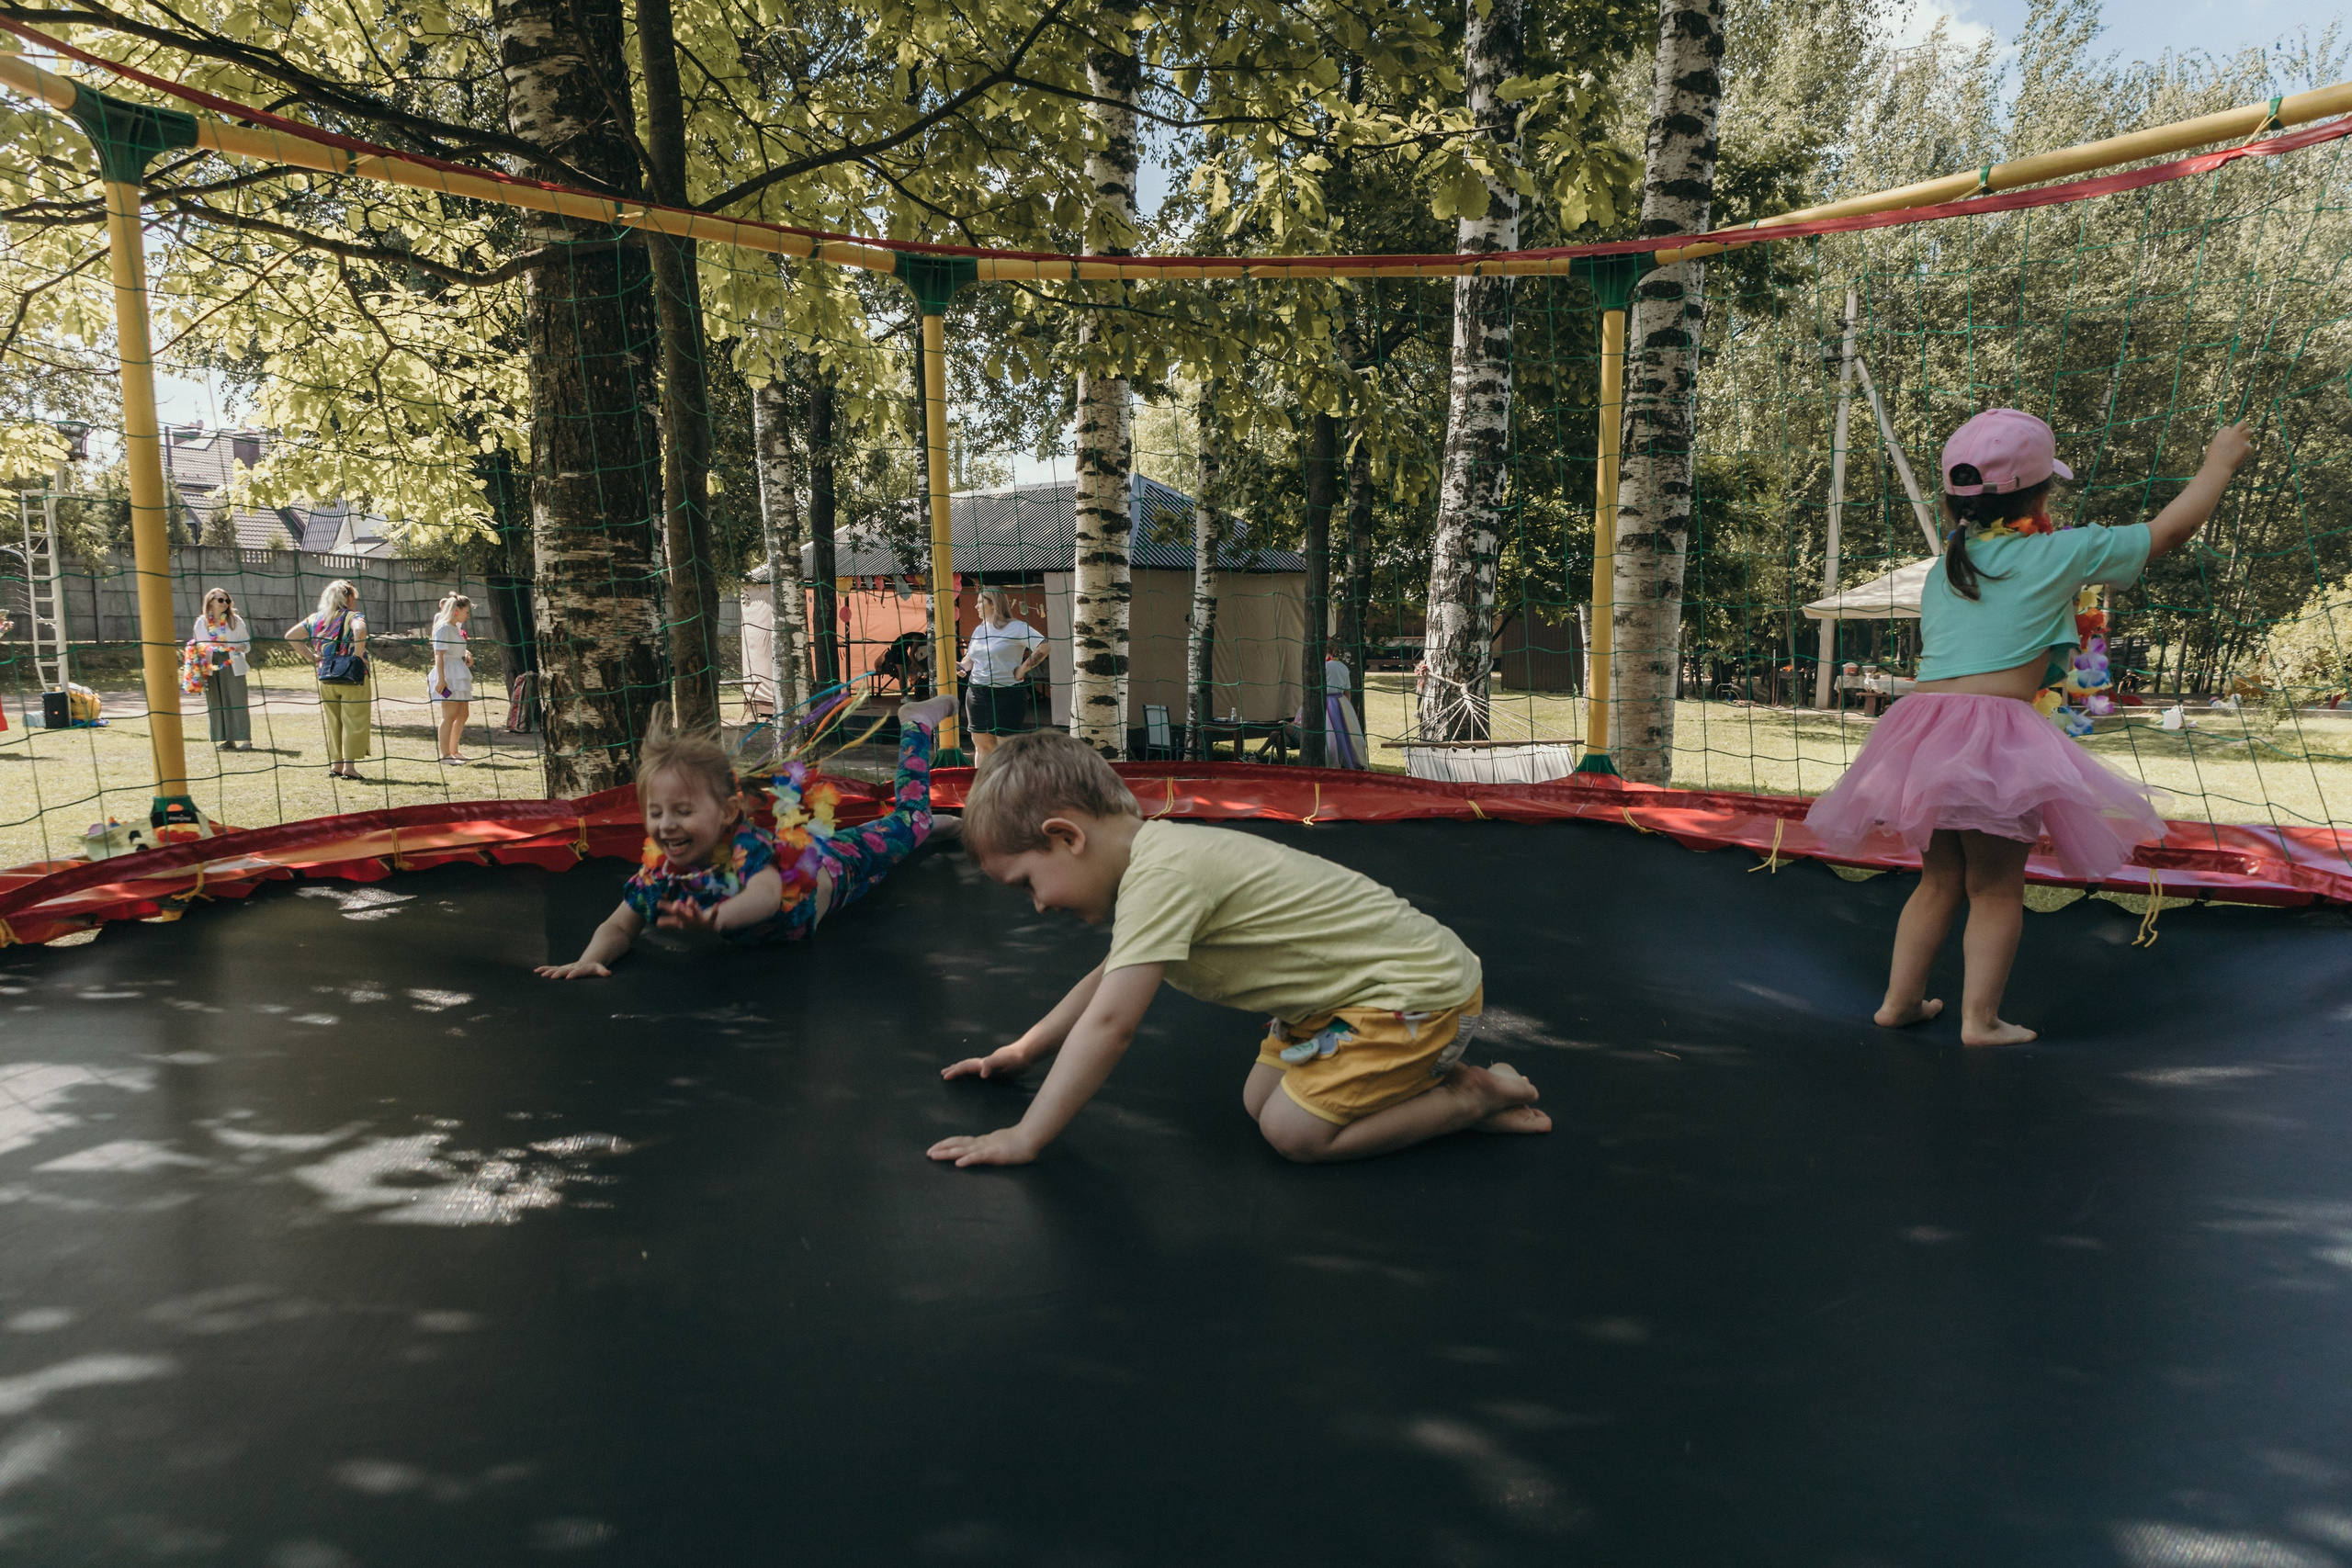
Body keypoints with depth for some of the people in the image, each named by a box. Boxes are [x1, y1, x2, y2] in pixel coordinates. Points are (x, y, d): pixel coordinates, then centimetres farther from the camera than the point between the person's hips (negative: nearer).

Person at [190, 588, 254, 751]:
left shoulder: (235, 620, 5)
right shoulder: (202, 622, 8)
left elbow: (247, 643, 6)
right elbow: (197, 646, 13)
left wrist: (242, 647, -16)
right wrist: (202, 650, -9)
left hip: (232, 666, -2)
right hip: (211, 667, 2)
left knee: (237, 702, -6)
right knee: (216, 703, 2)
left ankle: (245, 739, -6)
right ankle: (227, 739, 7)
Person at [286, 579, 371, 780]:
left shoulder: (315, 618, 12)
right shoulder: (353, 616, -7)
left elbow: (290, 635, 14)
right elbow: (359, 630, -30)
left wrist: (311, 656, 11)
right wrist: (359, 654, -20)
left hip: (325, 677, 6)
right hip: (351, 677, -6)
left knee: (333, 722, 14)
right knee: (354, 721, -1)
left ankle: (335, 764, 17)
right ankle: (349, 765, -4)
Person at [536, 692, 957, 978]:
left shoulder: (745, 846, -46)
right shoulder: (659, 869, -27)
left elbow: (768, 893, -66)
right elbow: (618, 927, -21)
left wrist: (717, 916, -86)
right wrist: (590, 960, -43)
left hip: (834, 864, -4)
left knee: (907, 823, 18)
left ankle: (917, 723, 36)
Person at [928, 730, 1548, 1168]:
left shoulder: (1161, 876, -26)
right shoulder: (1158, 855, 6)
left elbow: (1109, 1023, -29)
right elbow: (1107, 977, 20)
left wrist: (1024, 1138, -22)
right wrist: (1020, 1052, 20)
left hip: (1419, 988, -10)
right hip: (1363, 981, 10)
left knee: (1295, 1133, -9)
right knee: (1260, 1101, 10)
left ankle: (1472, 1097, 2)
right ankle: (1428, 1078, 16)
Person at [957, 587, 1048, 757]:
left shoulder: (1016, 627, -9)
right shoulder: (979, 630, 14)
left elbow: (1043, 647, -18)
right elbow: (970, 657, 22)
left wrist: (1023, 669, -17)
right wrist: (962, 666, 0)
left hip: (1007, 693, -7)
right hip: (977, 693, 7)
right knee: (981, 744, 9)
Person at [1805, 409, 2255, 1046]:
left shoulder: (1943, 568, 17)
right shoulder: (2059, 553, 3)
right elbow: (2170, 529, 14)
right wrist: (2219, 463, 30)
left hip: (1920, 722, 6)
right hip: (1995, 731, -6)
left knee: (1941, 879, 19)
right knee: (1996, 888, 6)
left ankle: (1901, 999, 22)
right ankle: (1980, 1018, 9)